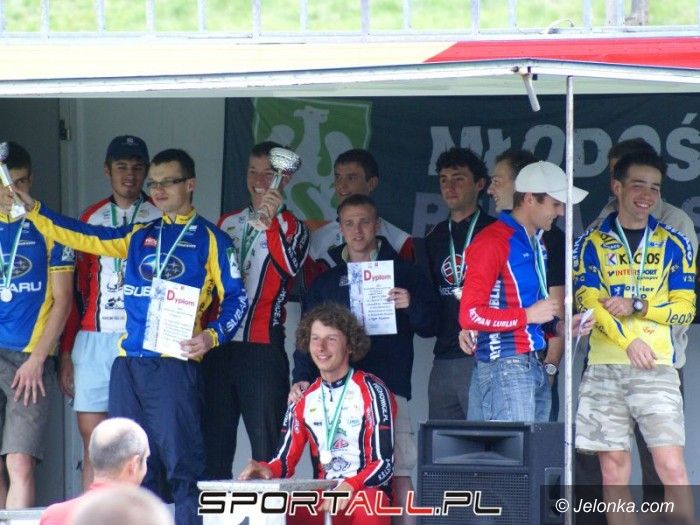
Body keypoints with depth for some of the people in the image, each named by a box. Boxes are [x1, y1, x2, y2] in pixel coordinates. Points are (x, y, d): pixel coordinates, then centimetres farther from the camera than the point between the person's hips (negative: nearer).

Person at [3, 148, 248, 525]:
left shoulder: (209, 239, 6)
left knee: (182, 462, -11)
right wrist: (32, 210, 10)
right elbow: (83, 238, 18)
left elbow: (235, 297, 2)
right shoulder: (139, 236, 20)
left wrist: (213, 336, -15)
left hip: (176, 363, -6)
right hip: (128, 363, 6)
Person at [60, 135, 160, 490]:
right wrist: (66, 349, 11)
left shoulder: (162, 218, 7)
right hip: (93, 338, 3)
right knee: (92, 437, 1)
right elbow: (78, 287, 16)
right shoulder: (91, 218, 16)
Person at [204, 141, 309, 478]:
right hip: (220, 345, 5)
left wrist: (270, 221, -33)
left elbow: (289, 267, -19)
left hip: (262, 346, -5)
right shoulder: (227, 223, 17)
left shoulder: (290, 226, 2)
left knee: (265, 442, -7)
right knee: (214, 439, 6)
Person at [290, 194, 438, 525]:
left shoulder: (401, 272, 10)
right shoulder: (327, 280, 16)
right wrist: (302, 379, -2)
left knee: (398, 473, -10)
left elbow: (429, 326, 8)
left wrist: (412, 305, -13)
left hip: (388, 386, -2)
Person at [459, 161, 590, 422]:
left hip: (534, 367, 9)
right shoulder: (492, 243, -8)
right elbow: (470, 315, -15)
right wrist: (528, 315, -13)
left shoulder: (536, 244, 20)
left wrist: (559, 327, 11)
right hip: (505, 367, -9)